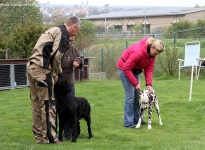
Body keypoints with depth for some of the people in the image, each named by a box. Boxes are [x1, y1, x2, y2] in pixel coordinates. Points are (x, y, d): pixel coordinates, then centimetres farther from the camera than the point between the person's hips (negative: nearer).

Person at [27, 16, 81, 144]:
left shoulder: (53, 30, 26)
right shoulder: (63, 33, -4)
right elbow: (56, 55, -15)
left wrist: (53, 72, 17)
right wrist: (56, 73, -2)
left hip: (31, 67, 9)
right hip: (42, 69, -9)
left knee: (37, 104, 11)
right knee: (48, 104, -5)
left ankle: (39, 136, 16)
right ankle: (49, 137, -4)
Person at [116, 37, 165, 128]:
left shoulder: (152, 53, -12)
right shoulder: (138, 52, -35)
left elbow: (149, 69, -7)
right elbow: (126, 68, -29)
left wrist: (149, 84, -18)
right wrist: (136, 83, -26)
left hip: (135, 69, 8)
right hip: (125, 68, -8)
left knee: (137, 94, 8)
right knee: (130, 95, -12)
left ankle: (137, 119, 16)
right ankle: (128, 123, -8)